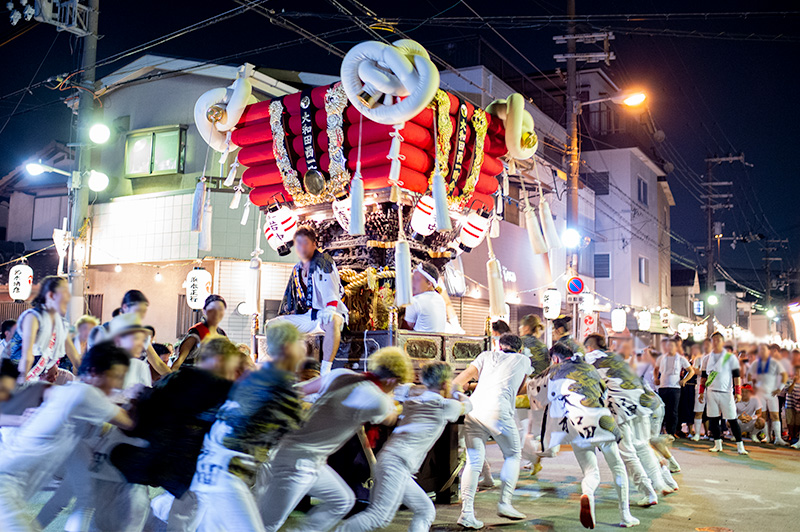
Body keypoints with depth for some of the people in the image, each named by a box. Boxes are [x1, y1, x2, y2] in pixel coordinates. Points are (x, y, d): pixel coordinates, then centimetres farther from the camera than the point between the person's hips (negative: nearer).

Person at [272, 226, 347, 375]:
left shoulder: (323, 261, -7)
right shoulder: (297, 269, 17)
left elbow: (331, 286, -22)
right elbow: (289, 296, 25)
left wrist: (330, 308, -37)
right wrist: (282, 317, 19)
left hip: (327, 313, -8)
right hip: (307, 316, 8)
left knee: (332, 321, -42)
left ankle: (325, 371, -45)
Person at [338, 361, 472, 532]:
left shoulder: (413, 400, 18)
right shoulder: (446, 406, 0)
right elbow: (467, 406, 21)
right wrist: (458, 394, 40)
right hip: (397, 463, -9)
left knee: (426, 510, 9)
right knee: (380, 516, -15)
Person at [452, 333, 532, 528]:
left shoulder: (487, 355, 25)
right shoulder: (523, 360, 23)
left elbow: (460, 379, 17)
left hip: (473, 408, 3)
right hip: (497, 411, -3)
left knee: (473, 461, 7)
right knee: (513, 455, 16)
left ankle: (466, 512, 1)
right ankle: (505, 503, 8)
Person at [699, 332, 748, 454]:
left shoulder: (730, 357, 2)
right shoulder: (707, 358, 12)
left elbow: (736, 376, -1)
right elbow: (704, 376, 17)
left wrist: (738, 392, -8)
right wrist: (701, 391, 10)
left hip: (726, 392, -3)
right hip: (711, 392, 3)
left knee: (732, 420, -5)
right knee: (713, 419, 3)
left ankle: (740, 446, -1)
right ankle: (718, 444, 13)